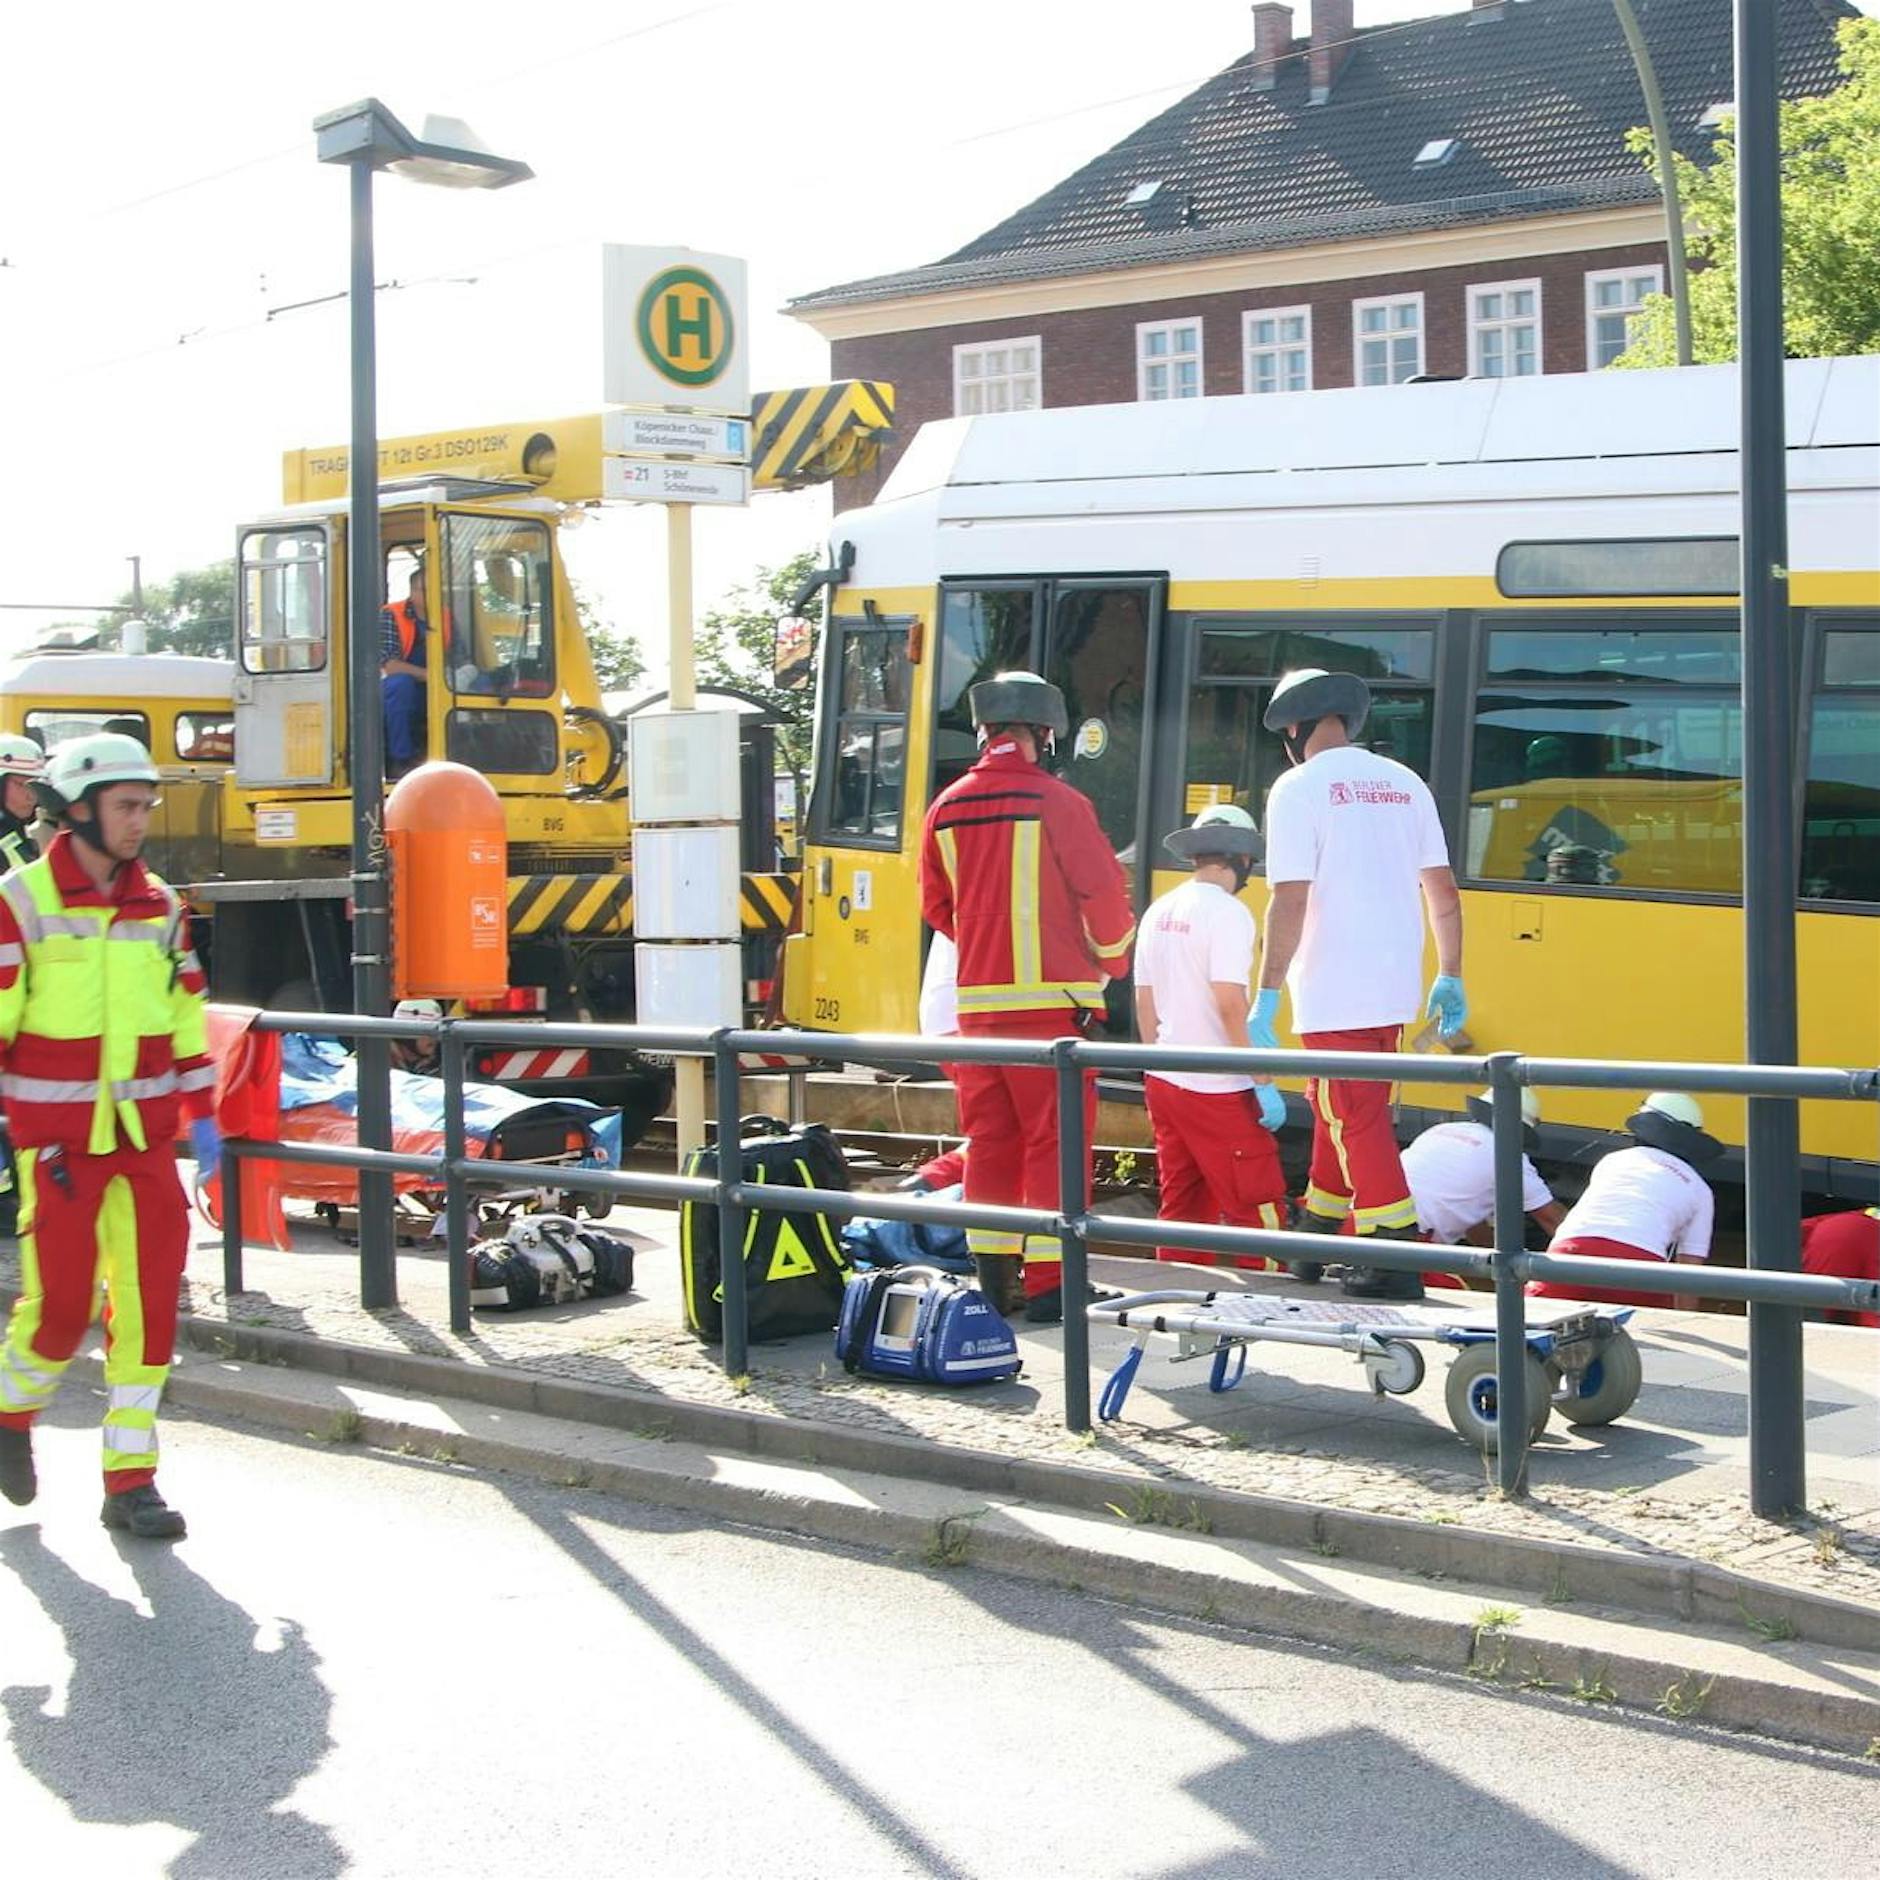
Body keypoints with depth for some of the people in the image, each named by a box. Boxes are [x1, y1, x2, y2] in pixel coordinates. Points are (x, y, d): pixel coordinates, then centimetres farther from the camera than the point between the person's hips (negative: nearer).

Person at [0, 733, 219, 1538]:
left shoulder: (160, 906, 9)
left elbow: (186, 1014, 15)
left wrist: (201, 1116, 13)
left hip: (145, 1135, 4)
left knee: (150, 1299, 0)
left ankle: (130, 1479, 8)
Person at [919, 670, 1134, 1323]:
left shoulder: (947, 808, 7)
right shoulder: (1057, 803, -8)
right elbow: (1103, 891, -7)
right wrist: (1110, 958, 11)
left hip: (977, 1000, 5)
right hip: (1051, 999, -5)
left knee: (989, 1141, 12)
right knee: (1053, 1141, -1)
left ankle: (992, 1279, 15)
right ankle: (1048, 1284, -1)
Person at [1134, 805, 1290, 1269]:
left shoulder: (1159, 912, 9)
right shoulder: (1226, 911, -13)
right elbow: (1230, 1004, -19)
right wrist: (1264, 1083, -16)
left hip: (1163, 1083, 8)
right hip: (1216, 1090, -8)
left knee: (1181, 1208, 14)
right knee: (1257, 1209, -3)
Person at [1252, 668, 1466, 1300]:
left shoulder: (1298, 788, -8)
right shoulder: (1405, 784, 11)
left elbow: (1291, 901, -16)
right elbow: (1443, 891, 11)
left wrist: (1267, 994, -13)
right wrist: (1450, 977, 18)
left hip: (1332, 995, -7)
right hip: (1395, 988, 7)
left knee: (1357, 1121, -2)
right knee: (1336, 1109, 21)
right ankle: (1321, 1232, 33)